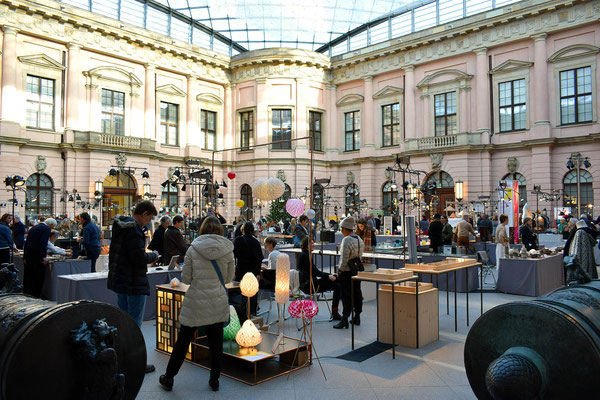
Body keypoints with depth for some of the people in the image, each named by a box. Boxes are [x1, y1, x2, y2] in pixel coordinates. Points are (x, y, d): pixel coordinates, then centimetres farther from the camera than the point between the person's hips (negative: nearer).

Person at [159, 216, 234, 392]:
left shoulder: (193, 249, -8)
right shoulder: (227, 250, -5)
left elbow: (185, 278, -3)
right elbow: (228, 278, 5)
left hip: (195, 302, -1)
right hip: (218, 302, 1)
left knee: (182, 341, 12)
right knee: (216, 343, 13)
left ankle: (168, 379, 25)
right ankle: (214, 381, 24)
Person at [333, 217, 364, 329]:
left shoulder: (346, 240, -20)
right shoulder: (359, 239, 6)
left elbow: (344, 259, -21)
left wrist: (340, 270, -8)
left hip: (346, 272, -8)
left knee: (346, 295, -3)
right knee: (357, 293, 14)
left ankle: (344, 320, 1)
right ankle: (357, 317, 25)